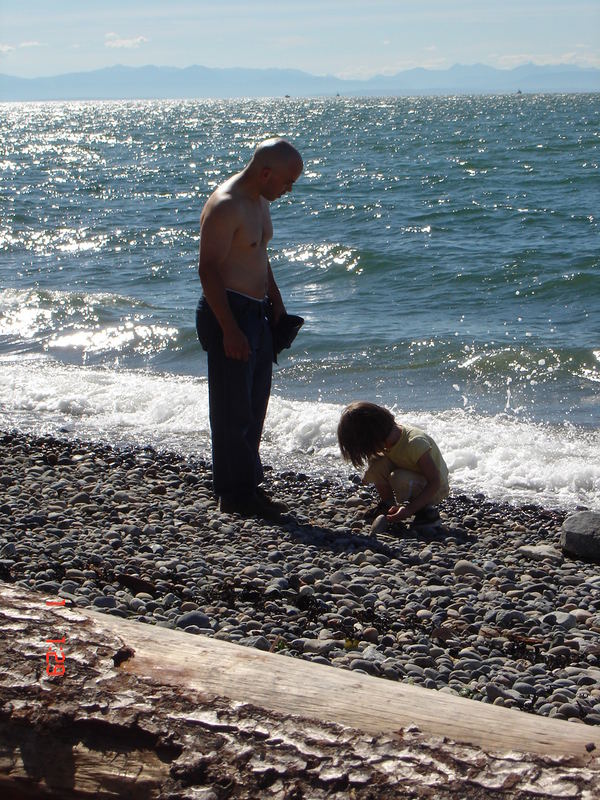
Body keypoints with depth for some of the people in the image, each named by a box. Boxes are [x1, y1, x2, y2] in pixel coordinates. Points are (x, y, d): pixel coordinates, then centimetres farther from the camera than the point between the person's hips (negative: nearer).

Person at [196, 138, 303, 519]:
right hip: (228, 315, -10)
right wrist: (229, 330, -24)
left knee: (255, 404, 14)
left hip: (257, 314, 10)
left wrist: (276, 301, 20)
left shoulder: (260, 200, 12)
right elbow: (208, 269, -22)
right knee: (234, 407, -4)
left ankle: (247, 484, 23)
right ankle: (235, 493, 3)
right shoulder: (225, 206, -18)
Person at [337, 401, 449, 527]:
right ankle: (389, 503, -4)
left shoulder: (415, 442, -33)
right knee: (375, 463, -19)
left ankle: (426, 509, -13)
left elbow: (435, 483, -31)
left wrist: (410, 510, -38)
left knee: (400, 478, -37)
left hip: (436, 489, -6)